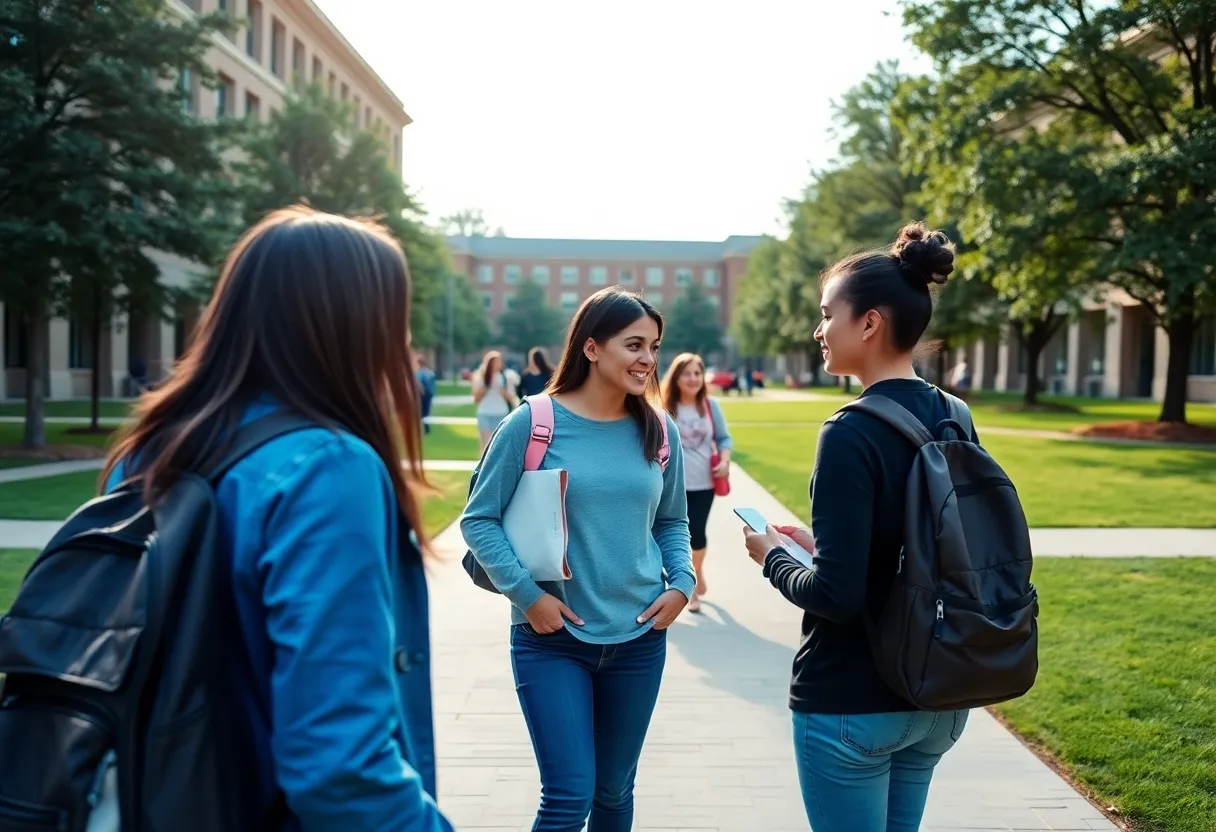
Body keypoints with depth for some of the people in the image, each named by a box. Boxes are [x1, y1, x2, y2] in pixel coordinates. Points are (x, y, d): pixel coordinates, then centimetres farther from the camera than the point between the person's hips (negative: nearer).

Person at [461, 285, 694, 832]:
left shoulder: (658, 431, 3)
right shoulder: (533, 423, -10)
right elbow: (478, 520, -6)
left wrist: (681, 583, -3)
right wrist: (526, 593, -15)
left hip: (639, 638, 4)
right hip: (553, 636, -4)